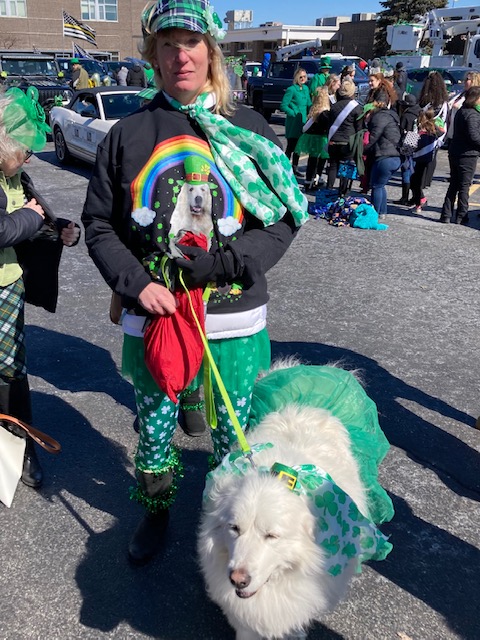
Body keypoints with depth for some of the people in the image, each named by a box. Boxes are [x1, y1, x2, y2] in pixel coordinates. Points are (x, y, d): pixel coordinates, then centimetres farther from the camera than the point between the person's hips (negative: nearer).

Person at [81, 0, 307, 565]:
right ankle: (155, 514, 44)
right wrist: (136, 283, -11)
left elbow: (286, 217, 0)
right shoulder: (128, 134, 2)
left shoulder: (247, 128, 1)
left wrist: (227, 263, -15)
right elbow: (98, 224, 5)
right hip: (151, 315, 1)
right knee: (154, 429, 17)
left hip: (234, 319, 0)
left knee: (234, 434, 13)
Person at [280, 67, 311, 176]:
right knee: (291, 146, -5)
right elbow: (283, 105, -14)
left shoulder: (305, 88, 11)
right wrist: (294, 113, -17)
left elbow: (309, 104, 21)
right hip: (293, 122, -7)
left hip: (303, 121, 7)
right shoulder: (291, 89, -11)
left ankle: (295, 167, 24)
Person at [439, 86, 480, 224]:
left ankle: (446, 215, 12)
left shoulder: (461, 111, 12)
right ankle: (461, 217, 7)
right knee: (464, 186, 1)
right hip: (467, 154, -8)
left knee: (453, 185, 13)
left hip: (454, 153, 8)